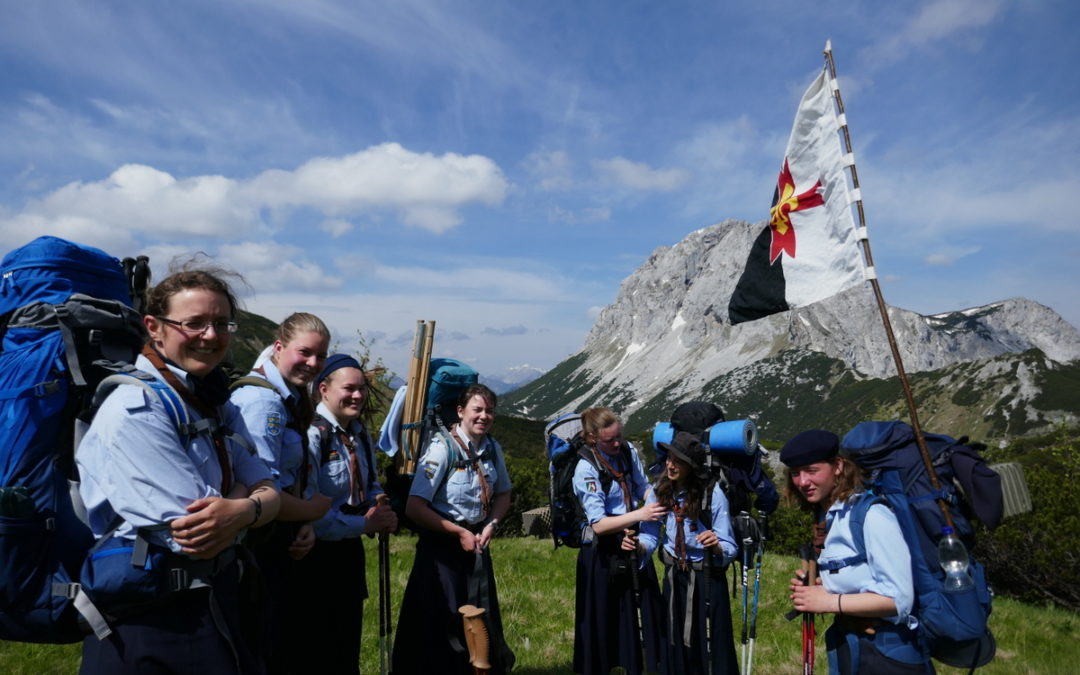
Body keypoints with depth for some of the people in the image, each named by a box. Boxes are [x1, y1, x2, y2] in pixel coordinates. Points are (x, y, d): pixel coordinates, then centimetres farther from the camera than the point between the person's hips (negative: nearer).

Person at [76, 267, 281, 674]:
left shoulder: (214, 402, 5)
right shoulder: (134, 410, -21)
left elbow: (268, 494, -2)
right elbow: (192, 538, -24)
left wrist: (243, 510, -22)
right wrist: (245, 492, -8)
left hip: (220, 604, 8)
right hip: (152, 623, -7)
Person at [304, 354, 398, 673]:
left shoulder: (360, 434, 6)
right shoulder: (311, 435, -21)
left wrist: (383, 513, -5)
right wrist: (366, 524, -19)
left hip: (351, 550, 8)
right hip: (317, 555, -8)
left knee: (348, 648, 21)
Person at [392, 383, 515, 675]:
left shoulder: (493, 448, -1)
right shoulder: (442, 447, -19)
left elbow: (503, 494, 15)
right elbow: (414, 508, -22)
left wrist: (491, 525, -4)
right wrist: (459, 533, -16)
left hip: (477, 544, 6)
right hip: (442, 547, -5)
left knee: (482, 626, 13)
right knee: (437, 630, 4)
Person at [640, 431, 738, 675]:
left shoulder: (713, 494, -19)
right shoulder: (661, 491, -7)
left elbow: (730, 548, -15)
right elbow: (651, 535, -1)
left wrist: (716, 546, -36)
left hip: (707, 579, -4)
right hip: (673, 577, 4)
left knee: (710, 649, 6)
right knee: (675, 647, 15)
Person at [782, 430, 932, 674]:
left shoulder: (870, 514, -21)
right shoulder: (827, 517, 4)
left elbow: (899, 599, -24)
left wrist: (828, 602, -21)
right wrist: (816, 588, -4)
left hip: (887, 654, -8)